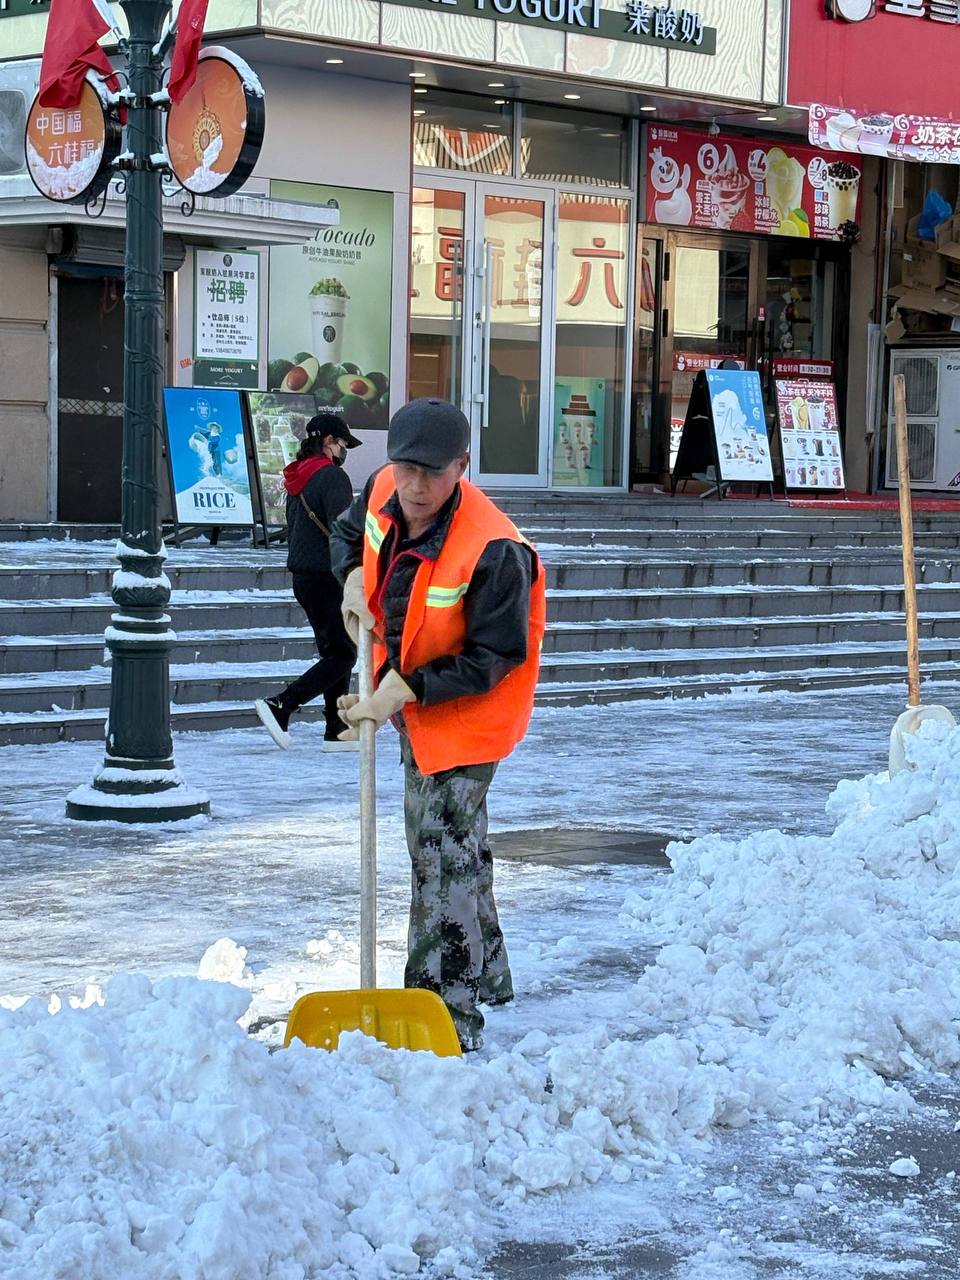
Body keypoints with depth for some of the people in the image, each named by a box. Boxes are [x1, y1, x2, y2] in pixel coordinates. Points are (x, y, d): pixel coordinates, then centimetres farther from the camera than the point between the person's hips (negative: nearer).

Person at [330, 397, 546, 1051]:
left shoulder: (492, 552, -34)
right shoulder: (383, 492, -12)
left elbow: (491, 659, -26)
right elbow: (348, 531, 14)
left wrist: (404, 691, -30)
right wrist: (354, 578, -7)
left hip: (467, 710, -9)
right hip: (409, 699, 9)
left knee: (442, 854, -12)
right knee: (453, 843, 23)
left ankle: (448, 1011, -5)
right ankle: (485, 972, 42)